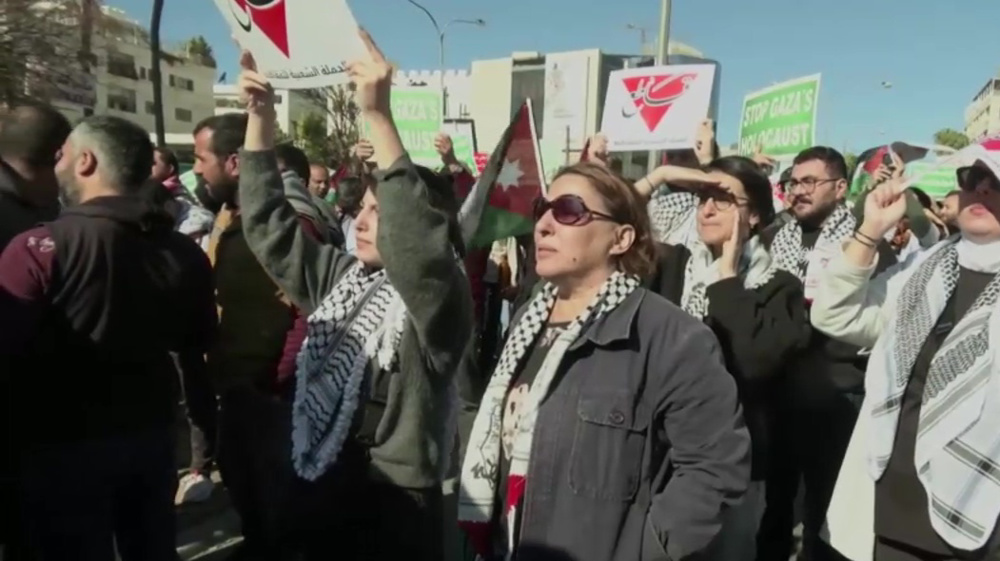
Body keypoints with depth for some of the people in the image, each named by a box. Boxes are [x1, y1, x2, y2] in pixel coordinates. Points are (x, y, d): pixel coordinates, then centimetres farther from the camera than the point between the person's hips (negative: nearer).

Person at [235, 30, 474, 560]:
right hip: (318, 496, 7)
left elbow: (416, 238, -37)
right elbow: (270, 225, 7)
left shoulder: (438, 297, -16)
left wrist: (378, 114, -41)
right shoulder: (339, 276, 6)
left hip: (394, 513, -7)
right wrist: (260, 114, -2)